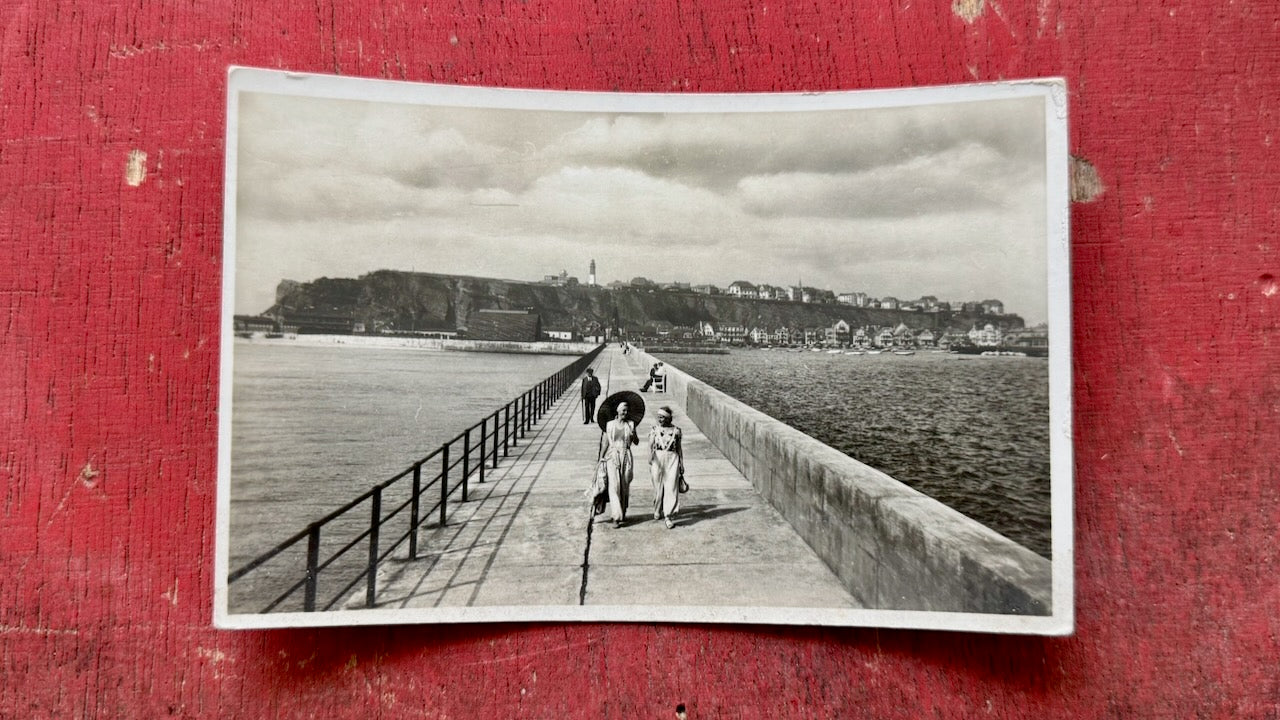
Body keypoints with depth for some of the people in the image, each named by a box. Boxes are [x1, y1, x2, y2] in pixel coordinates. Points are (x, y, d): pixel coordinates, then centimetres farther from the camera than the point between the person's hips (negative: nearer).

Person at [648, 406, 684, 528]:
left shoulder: (676, 430, 3)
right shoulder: (654, 430, 4)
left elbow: (679, 448, 9)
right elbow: (650, 446, -3)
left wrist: (681, 464, 8)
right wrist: (650, 459, -19)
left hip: (672, 460, -1)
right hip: (657, 459, 1)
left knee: (671, 487, -8)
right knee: (658, 487, 9)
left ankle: (669, 516, -8)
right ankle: (657, 510, 31)